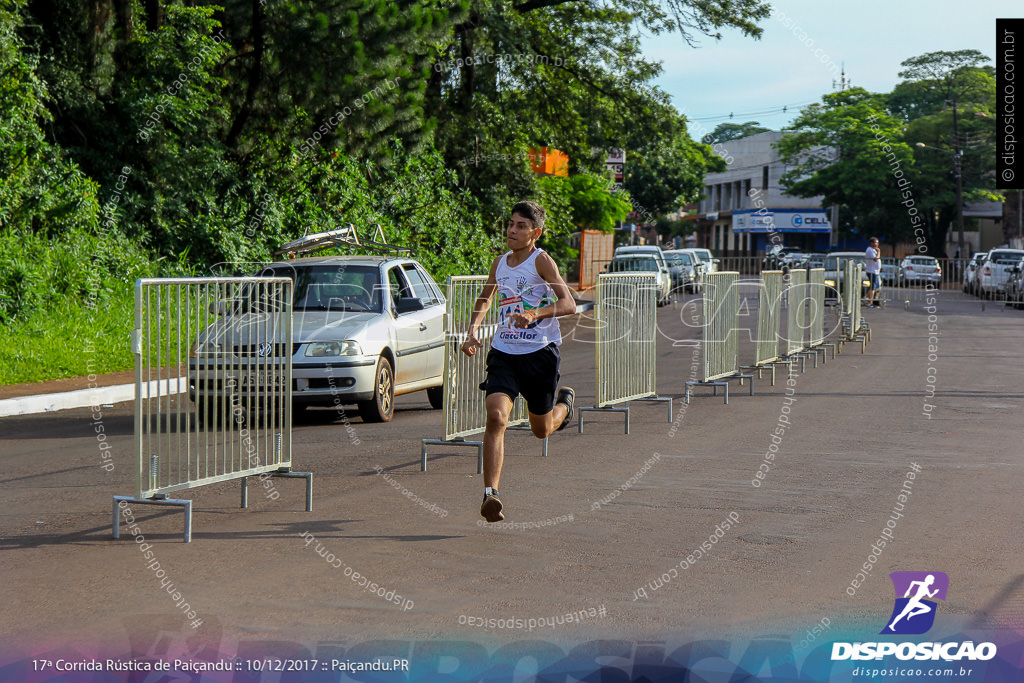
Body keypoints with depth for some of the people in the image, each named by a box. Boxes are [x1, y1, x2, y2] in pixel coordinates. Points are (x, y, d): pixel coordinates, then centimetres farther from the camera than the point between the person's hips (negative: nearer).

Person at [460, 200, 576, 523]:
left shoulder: (541, 260, -7)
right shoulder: (499, 263, 9)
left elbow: (568, 304, -17)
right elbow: (484, 299, 28)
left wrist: (534, 314, -33)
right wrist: (472, 331, 12)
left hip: (539, 353, -3)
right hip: (503, 353, 3)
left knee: (541, 429, 13)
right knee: (496, 416, -21)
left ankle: (565, 403, 50)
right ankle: (490, 494, -24)